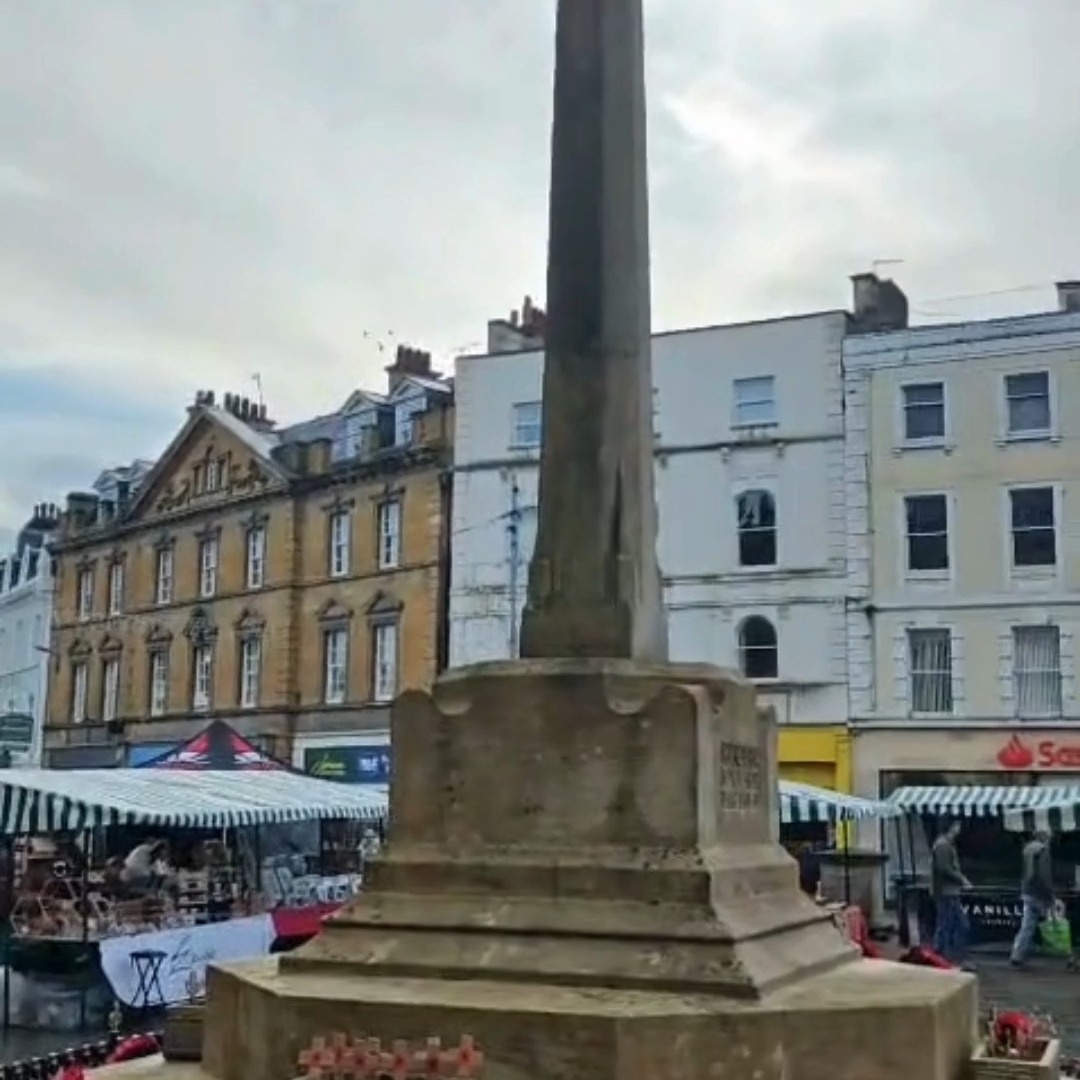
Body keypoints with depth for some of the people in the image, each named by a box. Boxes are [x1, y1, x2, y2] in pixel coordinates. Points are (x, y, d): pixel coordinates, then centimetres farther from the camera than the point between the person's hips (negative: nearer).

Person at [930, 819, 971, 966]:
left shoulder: (948, 844, 17)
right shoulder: (942, 844, -15)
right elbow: (944, 868, -23)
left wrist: (960, 881, 10)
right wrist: (962, 880, -14)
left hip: (951, 892, 10)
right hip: (945, 893, -10)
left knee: (961, 925, 12)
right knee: (944, 927, -5)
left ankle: (956, 958, 17)